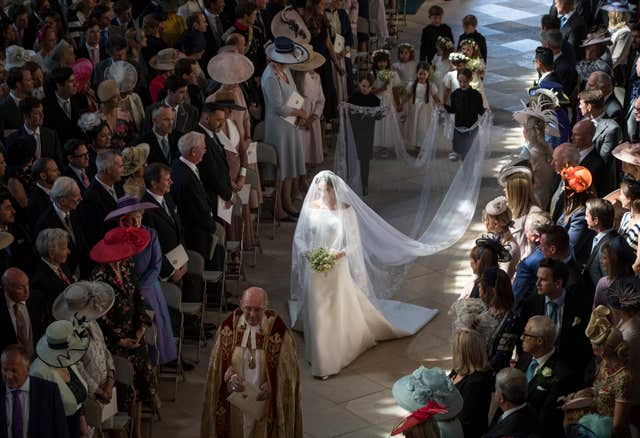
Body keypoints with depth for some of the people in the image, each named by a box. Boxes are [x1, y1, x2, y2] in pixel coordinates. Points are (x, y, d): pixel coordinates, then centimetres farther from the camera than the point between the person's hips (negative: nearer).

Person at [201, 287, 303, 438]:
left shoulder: (278, 330, -15)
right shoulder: (230, 326, -8)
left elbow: (287, 369, -7)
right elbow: (218, 363, 0)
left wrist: (270, 387, -20)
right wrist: (230, 378, -17)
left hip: (264, 400, -2)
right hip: (235, 397, 2)